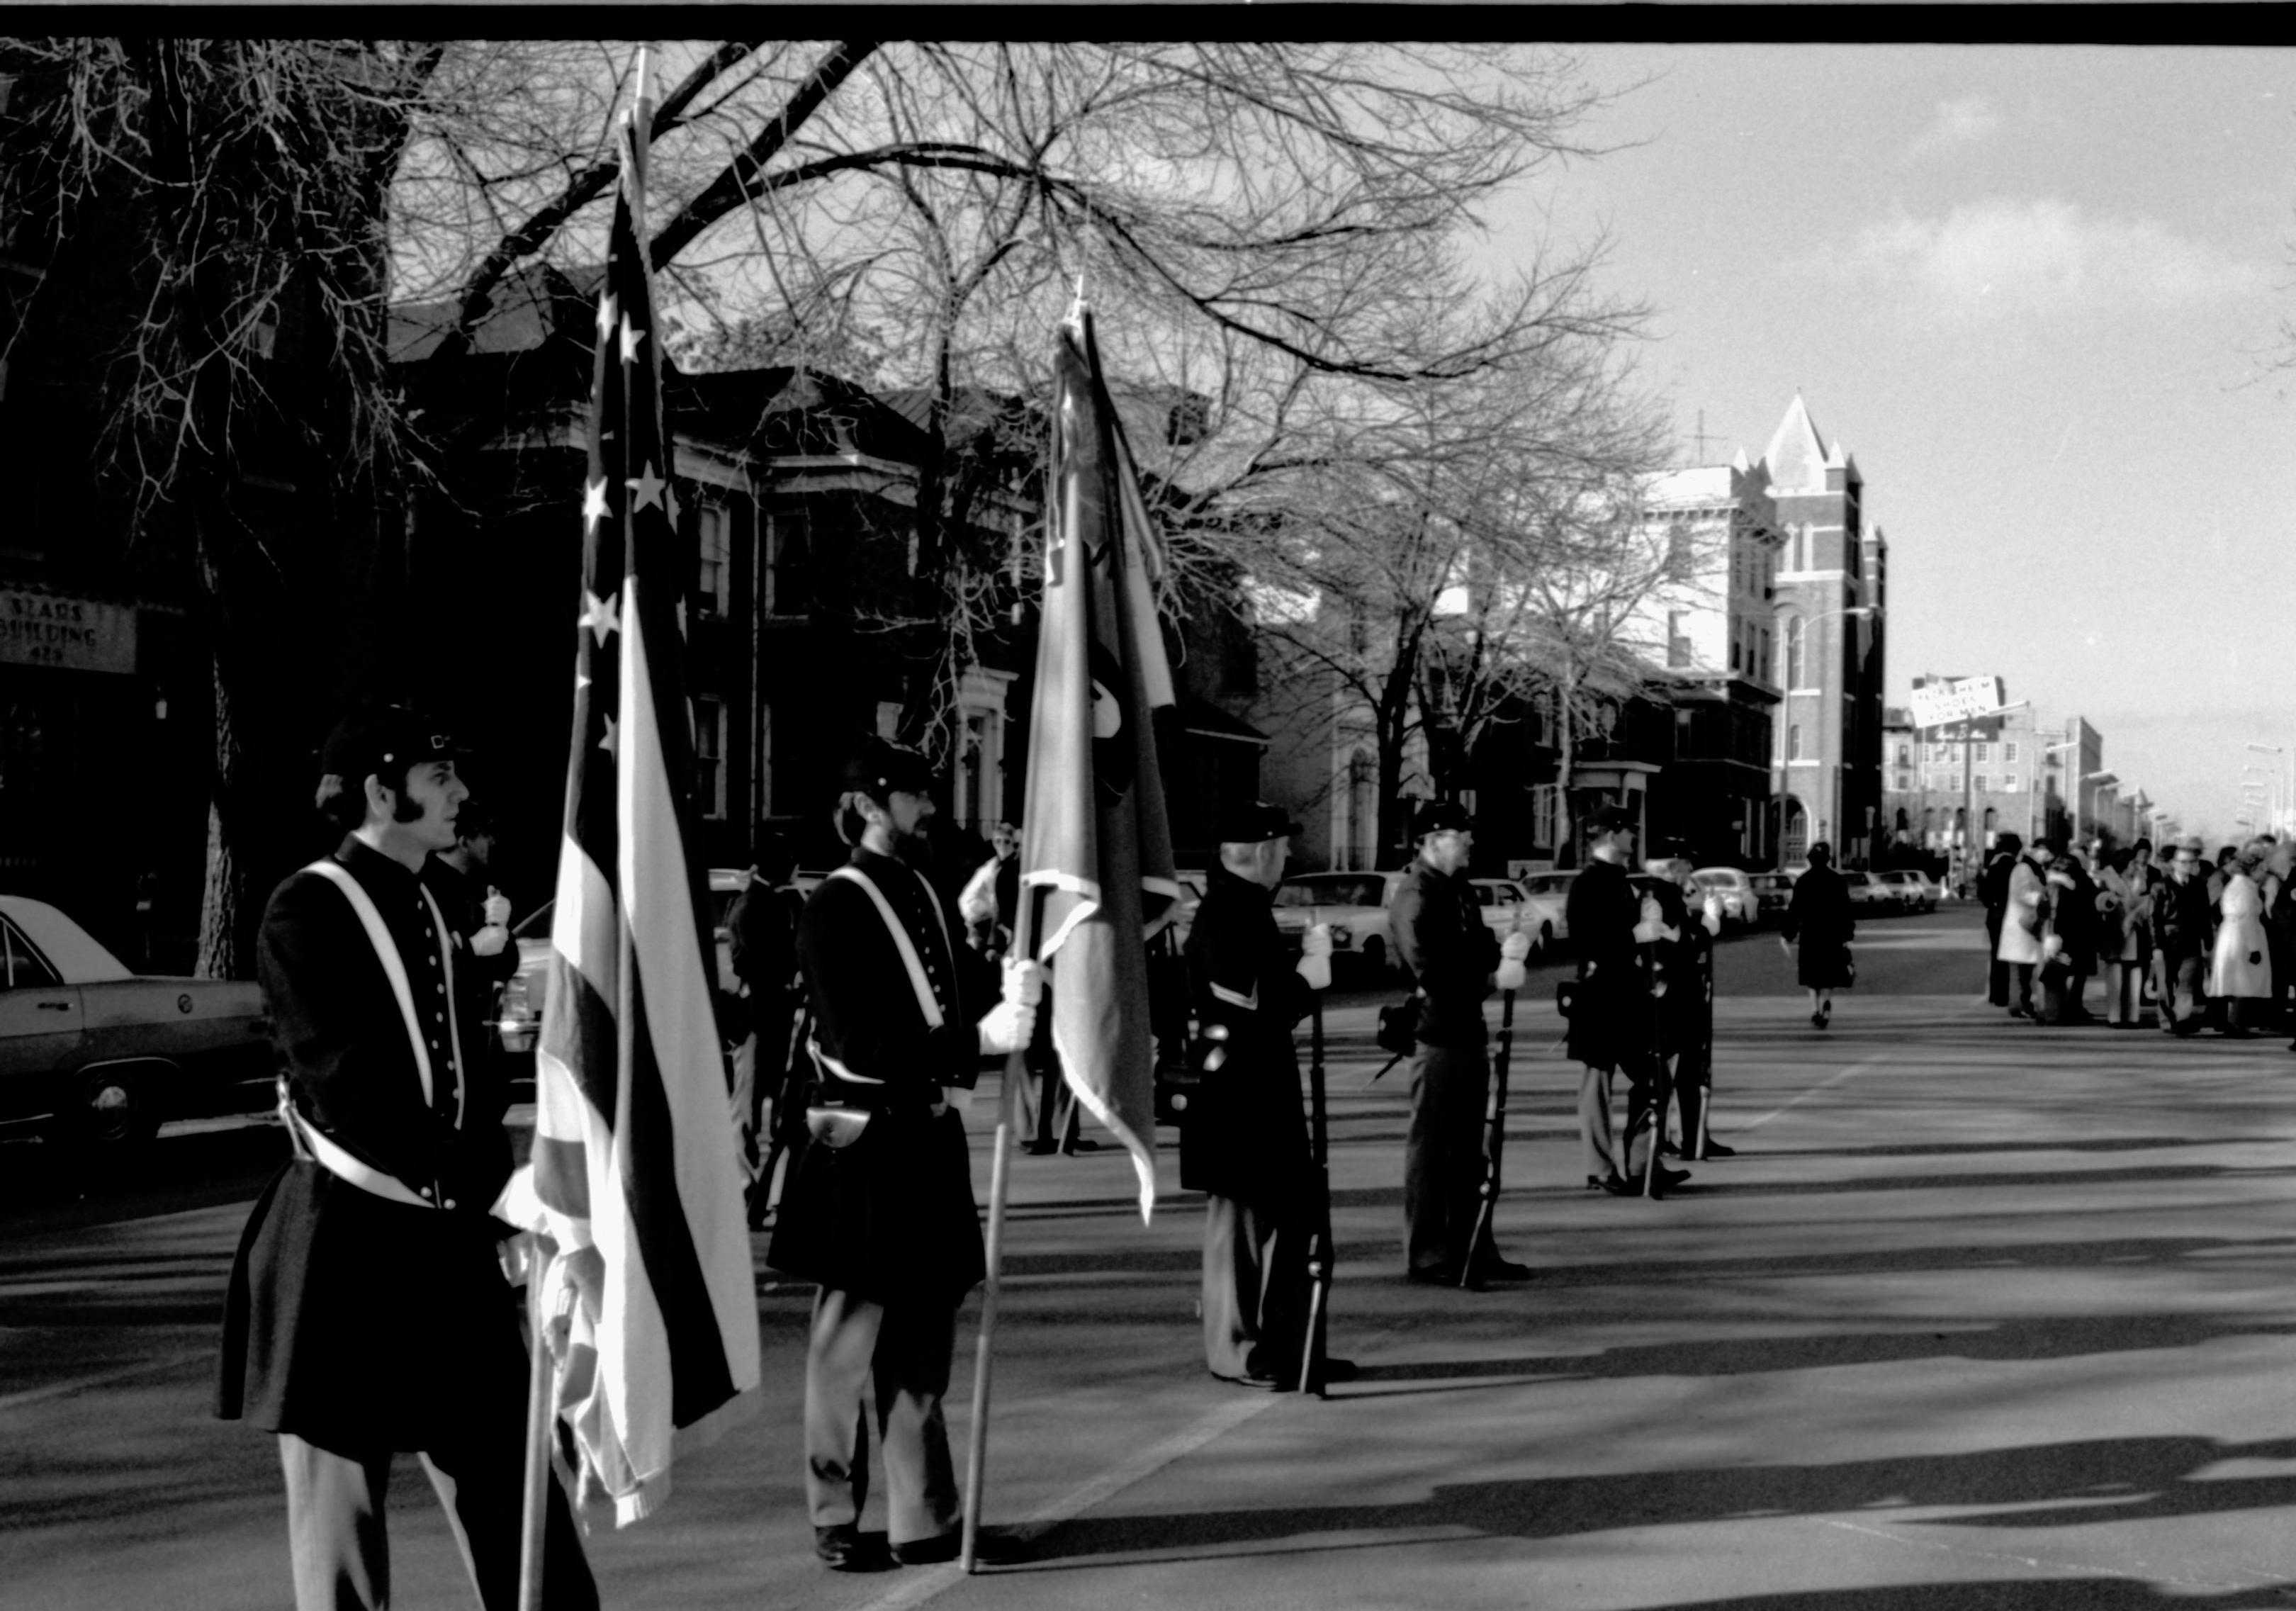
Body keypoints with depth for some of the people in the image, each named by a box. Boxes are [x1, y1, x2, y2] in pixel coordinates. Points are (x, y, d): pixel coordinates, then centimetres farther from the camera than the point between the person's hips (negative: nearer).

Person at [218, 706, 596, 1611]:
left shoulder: (434, 917, 13)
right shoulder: (307, 912, -9)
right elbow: (349, 1086, -17)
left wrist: (489, 1176, -5)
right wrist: (476, 1184, -20)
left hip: (447, 1239, 6)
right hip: (340, 1243, -6)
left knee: (508, 1488, 8)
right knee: (339, 1507, 5)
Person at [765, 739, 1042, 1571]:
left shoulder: (932, 898, 12)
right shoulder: (835, 907, -11)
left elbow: (961, 998, 9)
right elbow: (861, 1044, -19)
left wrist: (1009, 987, -13)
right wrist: (978, 1040, -25)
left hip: (932, 1141, 7)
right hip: (864, 1145, -7)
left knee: (922, 1340, 13)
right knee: (849, 1339, 3)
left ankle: (923, 1517, 23)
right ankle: (835, 1519, 16)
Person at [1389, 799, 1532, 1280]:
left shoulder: (1460, 891, 16)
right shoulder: (1414, 898, -13)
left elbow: (1478, 950, 20)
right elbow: (1431, 970, -21)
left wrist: (1506, 950, -1)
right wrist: (1494, 967, -15)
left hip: (1469, 1032, 9)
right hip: (1435, 1036, -9)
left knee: (1468, 1148, 15)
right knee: (1430, 1147, -1)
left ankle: (1472, 1249, 24)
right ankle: (1426, 1256, 6)